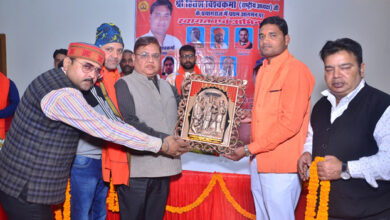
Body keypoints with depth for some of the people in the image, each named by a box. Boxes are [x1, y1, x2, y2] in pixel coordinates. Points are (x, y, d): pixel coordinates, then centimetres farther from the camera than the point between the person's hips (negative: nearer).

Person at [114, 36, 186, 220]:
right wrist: (163, 139, -21)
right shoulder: (124, 85, -3)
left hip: (164, 168, 6)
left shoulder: (168, 88, 17)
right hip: (137, 169, -5)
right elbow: (129, 122, -16)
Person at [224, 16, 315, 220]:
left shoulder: (296, 70, -13)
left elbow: (290, 124, -19)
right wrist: (249, 117, 7)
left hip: (282, 164, -8)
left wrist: (249, 149, -16)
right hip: (259, 160, 8)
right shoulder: (263, 69, 15)